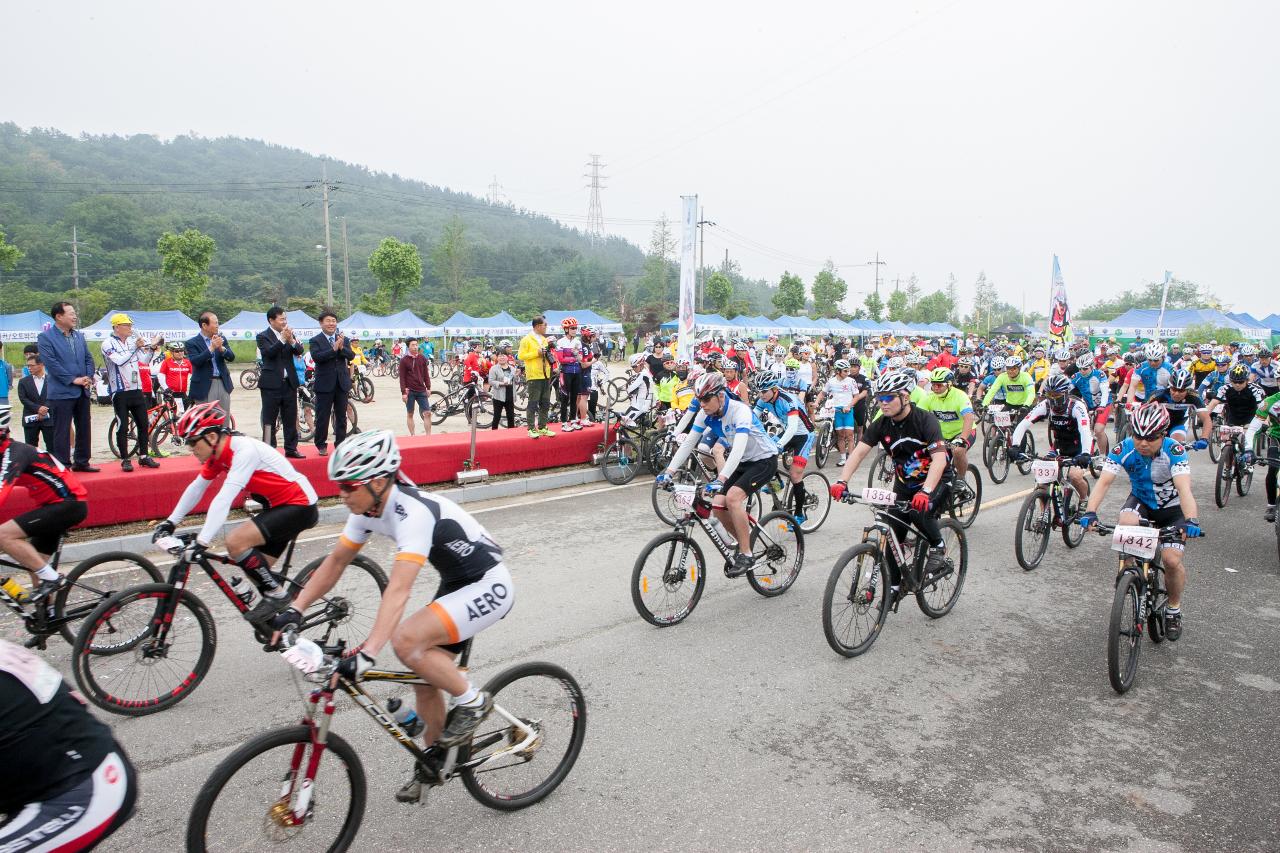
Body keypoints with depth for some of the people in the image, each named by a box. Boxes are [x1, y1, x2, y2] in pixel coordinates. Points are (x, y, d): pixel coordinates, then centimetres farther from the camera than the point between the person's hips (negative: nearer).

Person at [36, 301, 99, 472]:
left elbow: (88, 359, 13)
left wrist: (88, 377, -3)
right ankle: (62, 466, 4)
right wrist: (73, 380, -16)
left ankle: (81, 462, 23)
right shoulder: (45, 337, -7)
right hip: (61, 392, -6)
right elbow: (51, 363, -14)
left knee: (84, 428, 12)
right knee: (62, 431, -2)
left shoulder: (79, 336, 13)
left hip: (82, 391, 7)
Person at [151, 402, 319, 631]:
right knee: (257, 571, 9)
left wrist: (201, 542, -36)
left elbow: (224, 498, -32)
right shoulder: (218, 452, 3)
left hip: (300, 506, -10)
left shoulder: (244, 450, -24)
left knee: (235, 542, -22)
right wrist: (171, 522, 12)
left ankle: (277, 594, -8)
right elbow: (196, 488, 14)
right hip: (278, 506, 10)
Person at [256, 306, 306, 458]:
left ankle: (291, 449, 16)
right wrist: (283, 339, -28)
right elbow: (269, 352, -20)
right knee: (269, 419, 1)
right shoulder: (263, 336, -4)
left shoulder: (289, 334, 9)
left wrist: (292, 341, -18)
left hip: (289, 382, 5)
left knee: (291, 419, 8)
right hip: (271, 383, -5)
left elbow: (299, 351, -1)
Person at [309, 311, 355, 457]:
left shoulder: (344, 339, 8)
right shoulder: (316, 341, -3)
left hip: (342, 383, 4)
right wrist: (334, 348, -25)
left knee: (341, 416, 10)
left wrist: (341, 347, -22)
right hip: (325, 384, -4)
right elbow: (317, 357, -20)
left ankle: (340, 444, 19)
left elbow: (351, 356, -4)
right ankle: (321, 445, 14)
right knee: (322, 417, 2)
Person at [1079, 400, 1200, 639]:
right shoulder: (1124, 449, -23)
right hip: (1140, 501, 2)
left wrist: (1191, 520, -58)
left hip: (1172, 508, -2)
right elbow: (1104, 481, -31)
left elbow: (1184, 488, -41)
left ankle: (1174, 609, 13)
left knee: (1172, 560, -16)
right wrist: (1090, 512, -47)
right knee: (1126, 523, -33)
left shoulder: (1174, 451, -28)